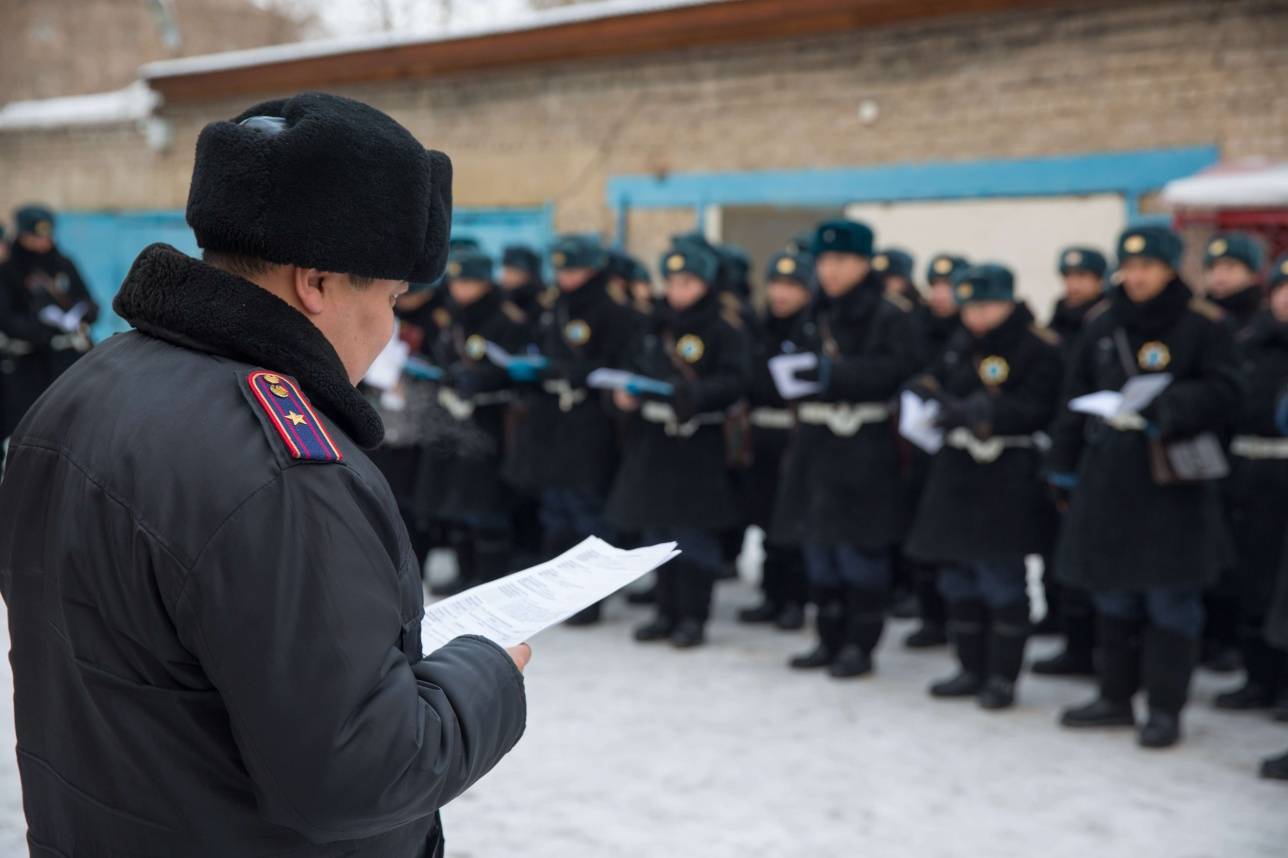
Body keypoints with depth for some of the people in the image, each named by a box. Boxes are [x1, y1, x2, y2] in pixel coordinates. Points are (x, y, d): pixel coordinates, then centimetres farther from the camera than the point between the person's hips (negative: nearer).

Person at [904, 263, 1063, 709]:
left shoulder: (1039, 349, -9)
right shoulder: (961, 344, 12)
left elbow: (1036, 410, -17)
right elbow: (932, 383, 17)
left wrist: (985, 411, -28)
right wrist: (934, 397, -6)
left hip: (1007, 481, -7)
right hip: (957, 472, 7)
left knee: (1001, 579, -3)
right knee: (959, 579, 12)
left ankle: (1002, 677, 8)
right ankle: (972, 669, 23)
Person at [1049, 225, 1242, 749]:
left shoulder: (1203, 324, -5)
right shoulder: (1102, 323, 9)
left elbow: (1223, 390, -9)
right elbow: (1076, 396, 13)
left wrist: (1174, 407, -25)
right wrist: (1063, 462, 12)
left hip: (1173, 481, -5)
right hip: (1108, 475, 5)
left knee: (1171, 597, 0)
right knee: (1113, 593, 14)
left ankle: (1166, 708, 9)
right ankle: (1116, 697, 26)